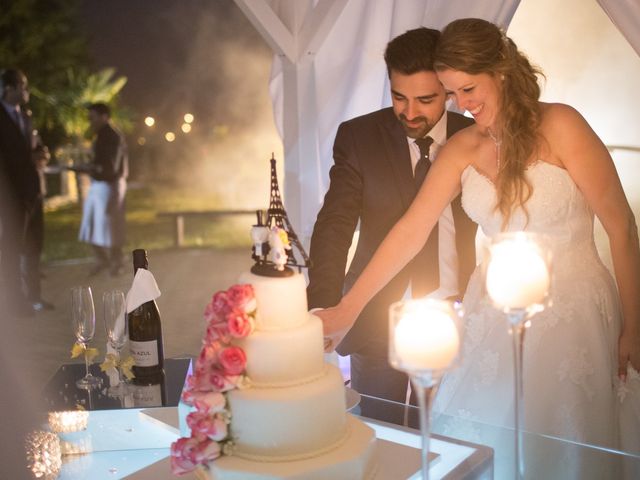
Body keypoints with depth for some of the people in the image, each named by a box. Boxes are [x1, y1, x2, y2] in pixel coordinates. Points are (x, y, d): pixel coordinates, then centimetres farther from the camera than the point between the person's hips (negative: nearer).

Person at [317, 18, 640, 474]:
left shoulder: (559, 126, -13)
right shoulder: (461, 149, 1)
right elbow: (411, 230, -3)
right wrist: (347, 308, -8)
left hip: (570, 311, -4)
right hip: (495, 313, 4)